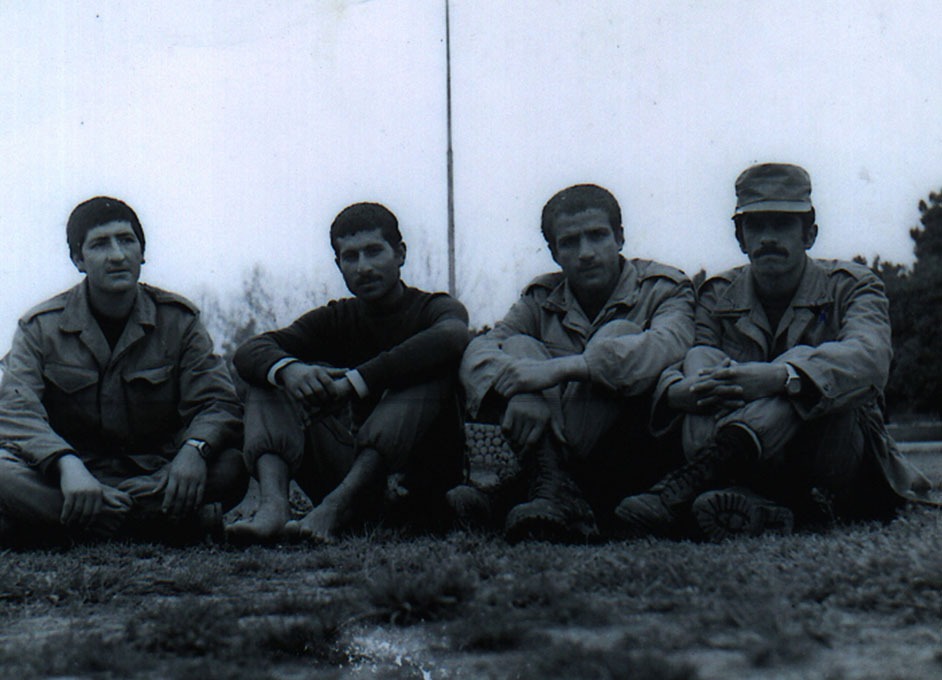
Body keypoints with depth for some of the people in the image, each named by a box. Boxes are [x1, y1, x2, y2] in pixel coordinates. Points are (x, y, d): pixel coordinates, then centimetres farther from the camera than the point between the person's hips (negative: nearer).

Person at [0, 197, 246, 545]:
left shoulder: (178, 318, 4)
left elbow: (217, 402, -4)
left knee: (233, 465, -29)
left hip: (157, 471, 1)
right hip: (77, 469, -1)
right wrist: (67, 466, -34)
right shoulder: (40, 327, 0)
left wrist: (194, 449, -28)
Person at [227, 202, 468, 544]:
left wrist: (353, 383, -29)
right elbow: (250, 351, -3)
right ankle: (272, 503, -32)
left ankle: (337, 504, -40)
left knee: (433, 370, -27)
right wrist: (288, 368, -28)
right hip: (349, 470, 4)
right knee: (271, 376, -5)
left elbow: (450, 337, -26)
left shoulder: (436, 308, 2)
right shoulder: (335, 320, 13)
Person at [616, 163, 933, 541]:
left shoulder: (850, 286, 2)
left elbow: (869, 357, -22)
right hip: (756, 467, 2)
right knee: (706, 371, -23)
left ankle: (691, 482, -52)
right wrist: (678, 391, -35)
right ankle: (748, 502, -50)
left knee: (803, 369, -30)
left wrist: (781, 377, -42)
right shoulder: (718, 296, 11)